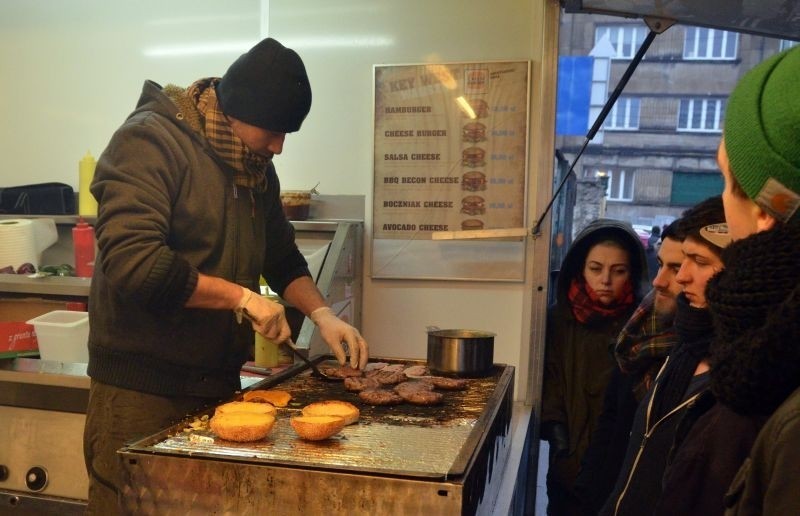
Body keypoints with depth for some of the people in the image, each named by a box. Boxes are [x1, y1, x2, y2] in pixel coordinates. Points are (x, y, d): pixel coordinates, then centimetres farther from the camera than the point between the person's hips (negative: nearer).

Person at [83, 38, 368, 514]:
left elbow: (282, 257, 17)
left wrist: (321, 313, 1)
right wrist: (239, 296, -20)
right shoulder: (150, 141, -14)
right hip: (142, 391, -7)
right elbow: (133, 261, -26)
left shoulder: (256, 167, 9)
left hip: (219, 384, 7)